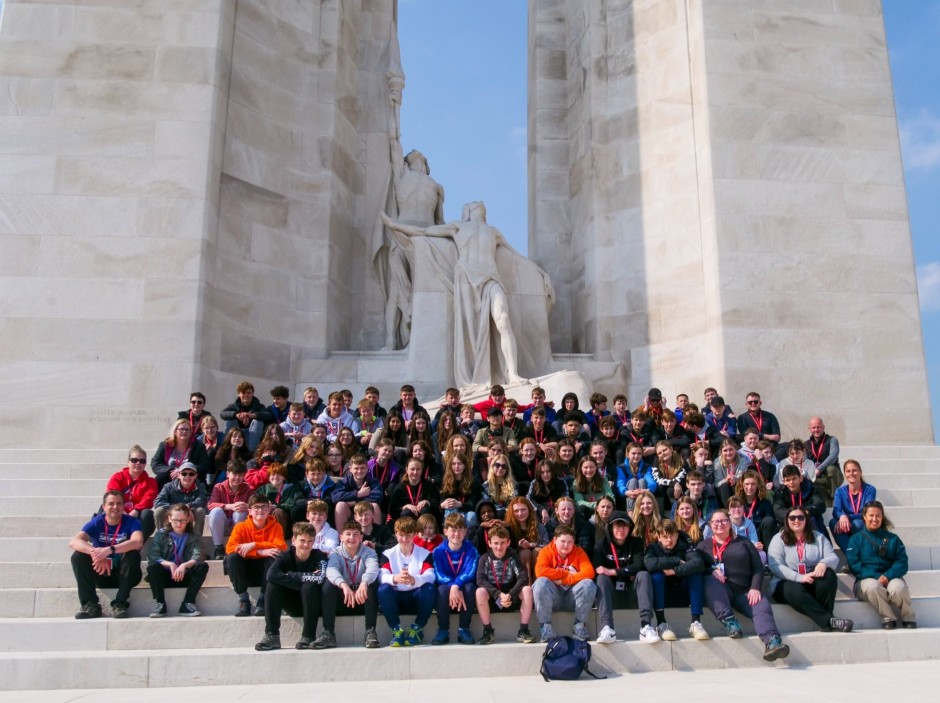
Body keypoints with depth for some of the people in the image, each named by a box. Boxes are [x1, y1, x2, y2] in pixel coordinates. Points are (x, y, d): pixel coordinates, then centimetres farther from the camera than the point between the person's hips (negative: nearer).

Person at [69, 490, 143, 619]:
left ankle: (120, 604, -24)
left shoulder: (131, 522, -9)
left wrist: (109, 550, -43)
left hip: (124, 574, -2)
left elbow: (137, 542, -30)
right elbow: (73, 542, -20)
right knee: (78, 556, -18)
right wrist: (95, 552, -39)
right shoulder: (96, 523, -4)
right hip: (101, 573, 2)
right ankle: (90, 605, -19)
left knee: (132, 554, -30)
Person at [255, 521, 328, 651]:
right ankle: (272, 636, -19)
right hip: (293, 605, 3)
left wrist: (292, 576, -24)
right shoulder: (286, 556, -8)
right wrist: (306, 577, -30)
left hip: (314, 605, -2)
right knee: (272, 586, -20)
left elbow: (321, 578, -33)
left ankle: (309, 636, -22)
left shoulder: (319, 556, -13)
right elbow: (271, 575, -29)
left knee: (309, 586, -32)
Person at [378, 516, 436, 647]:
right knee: (383, 589, -30)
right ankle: (396, 629, -17)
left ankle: (417, 628, -11)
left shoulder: (424, 553, 1)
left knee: (429, 588, -31)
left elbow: (430, 576, -17)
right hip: (396, 596, 0)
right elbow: (382, 576, -15)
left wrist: (414, 580, -41)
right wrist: (395, 578, -40)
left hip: (416, 595, 0)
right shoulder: (388, 554, 3)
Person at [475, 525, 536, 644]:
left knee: (527, 589, -26)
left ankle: (523, 631, -17)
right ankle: (488, 631, -18)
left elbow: (523, 578, -14)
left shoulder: (512, 558, -2)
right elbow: (480, 580, -18)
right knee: (480, 591, -32)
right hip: (492, 599, -1)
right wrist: (498, 594, -30)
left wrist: (510, 595, -29)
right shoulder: (485, 559, -4)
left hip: (511, 598, 1)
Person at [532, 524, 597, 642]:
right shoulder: (546, 552, -2)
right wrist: (567, 573, -17)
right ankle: (545, 626, -20)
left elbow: (589, 572, -14)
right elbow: (540, 571, -22)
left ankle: (579, 626, -13)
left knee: (588, 584, -26)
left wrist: (562, 580, -19)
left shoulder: (579, 552, 3)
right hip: (553, 597, -1)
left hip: (572, 597, 1)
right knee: (541, 583, -30)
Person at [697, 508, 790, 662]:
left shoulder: (744, 543, 20)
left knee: (762, 607, -30)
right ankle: (729, 621, -43)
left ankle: (772, 642, -54)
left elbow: (758, 568, 11)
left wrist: (755, 588, -7)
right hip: (719, 591, -1)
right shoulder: (703, 545, 19)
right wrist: (711, 571, -15)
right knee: (710, 580, -35)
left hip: (744, 591, 1)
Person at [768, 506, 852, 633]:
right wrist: (799, 577, -23)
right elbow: (775, 566, -9)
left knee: (829, 575, -28)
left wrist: (824, 563, -23)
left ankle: (825, 620, -33)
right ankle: (828, 620, -43)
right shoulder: (778, 539, 4)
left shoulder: (818, 537, 15)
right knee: (795, 591, -37)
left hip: (814, 582, 3)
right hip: (788, 583, -3)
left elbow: (834, 558, 2)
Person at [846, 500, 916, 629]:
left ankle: (909, 619, -9)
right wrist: (876, 577, -17)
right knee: (873, 586, -37)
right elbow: (854, 564, -2)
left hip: (890, 578, 1)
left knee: (898, 587, -34)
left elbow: (902, 562, 5)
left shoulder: (892, 538, 16)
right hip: (867, 579, -1)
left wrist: (888, 575, -16)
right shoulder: (856, 539, 10)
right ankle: (888, 618, -18)